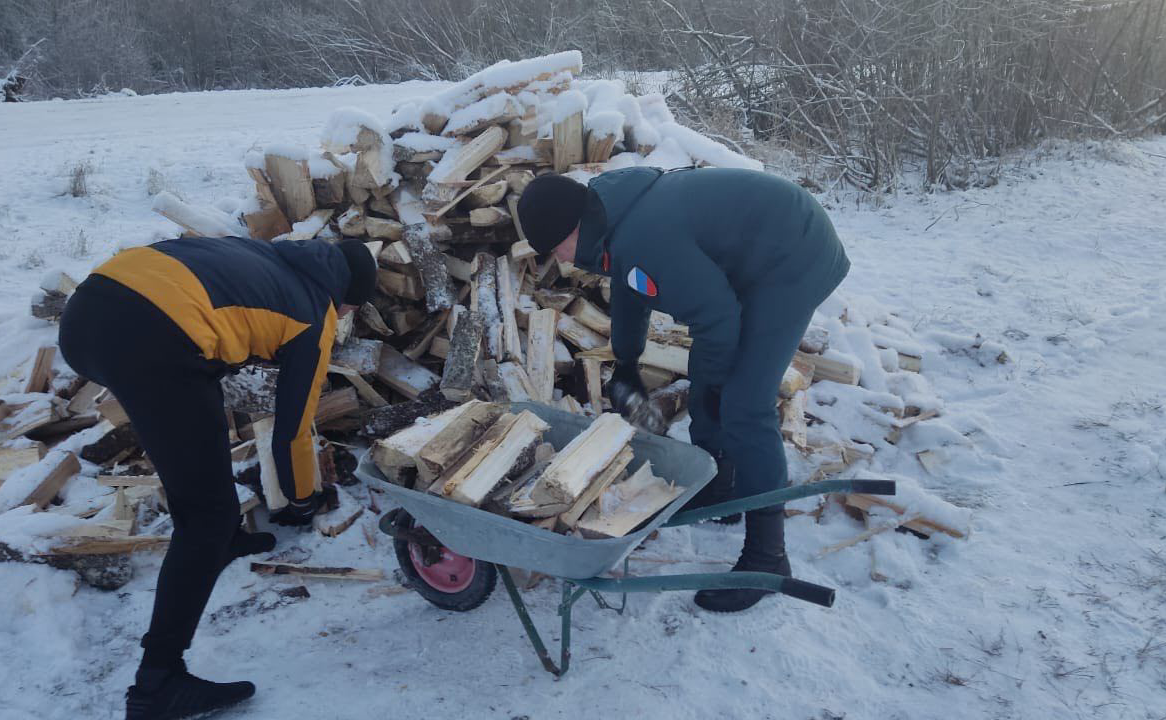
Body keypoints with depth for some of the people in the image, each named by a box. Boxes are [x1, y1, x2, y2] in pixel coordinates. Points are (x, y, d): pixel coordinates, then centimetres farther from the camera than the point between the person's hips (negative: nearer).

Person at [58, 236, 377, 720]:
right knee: (213, 511, 5)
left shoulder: (265, 254, 31)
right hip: (151, 341, -8)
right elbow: (292, 430, 21)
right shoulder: (315, 317, 16)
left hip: (85, 310, 8)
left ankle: (209, 542, 43)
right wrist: (301, 501, 38)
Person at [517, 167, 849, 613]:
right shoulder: (614, 208, 1)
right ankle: (713, 488, 36)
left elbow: (715, 315, -26)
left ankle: (765, 557, -2)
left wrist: (715, 384, -8)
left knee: (743, 408, -14)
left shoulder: (641, 239, -32)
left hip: (793, 264, -10)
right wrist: (625, 364, 27)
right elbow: (628, 290, 18)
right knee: (705, 376, 17)